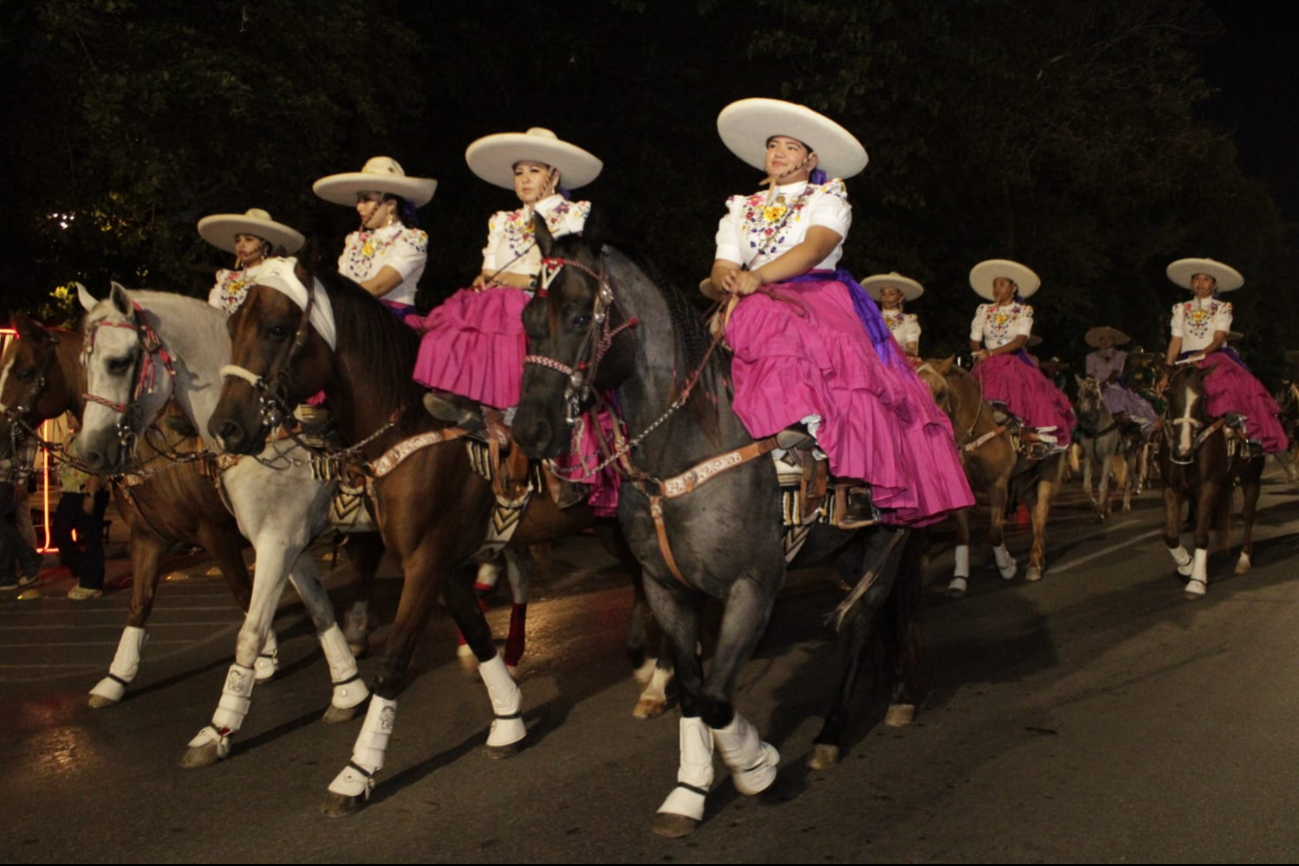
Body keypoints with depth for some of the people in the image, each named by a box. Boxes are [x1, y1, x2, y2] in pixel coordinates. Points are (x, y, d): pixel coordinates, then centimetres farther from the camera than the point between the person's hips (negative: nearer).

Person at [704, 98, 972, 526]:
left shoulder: (827, 198, 12)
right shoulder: (740, 209, 24)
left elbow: (813, 249, -10)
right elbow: (721, 269, 11)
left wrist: (757, 276, -26)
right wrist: (725, 280, -15)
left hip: (819, 295, -4)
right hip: (754, 308, 4)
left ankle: (857, 482, -39)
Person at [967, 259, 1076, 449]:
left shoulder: (1024, 311, 3)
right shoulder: (984, 310, 11)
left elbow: (1020, 340, -11)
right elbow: (974, 342, 10)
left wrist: (992, 352, -20)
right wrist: (982, 355, -10)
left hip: (1016, 365, -2)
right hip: (988, 367, 2)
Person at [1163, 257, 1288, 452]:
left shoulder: (1222, 308, 10)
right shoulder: (1181, 309, 16)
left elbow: (1219, 338, -4)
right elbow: (1176, 342, 8)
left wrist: (1202, 354, -25)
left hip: (1216, 358, -2)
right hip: (1187, 362, 2)